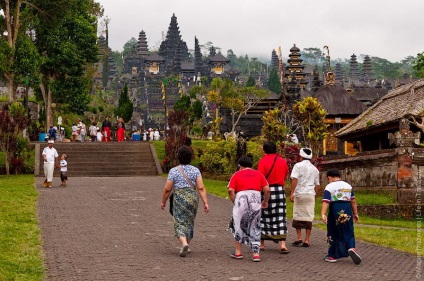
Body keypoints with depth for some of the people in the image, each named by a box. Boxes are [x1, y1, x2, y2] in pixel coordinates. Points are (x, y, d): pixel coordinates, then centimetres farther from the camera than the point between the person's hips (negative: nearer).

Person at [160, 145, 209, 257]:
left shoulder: (173, 171, -4)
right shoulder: (195, 170, 1)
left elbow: (167, 189, -3)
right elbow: (201, 188, -6)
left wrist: (163, 202, 11)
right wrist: (205, 203, -5)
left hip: (179, 199, -3)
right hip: (193, 198, 3)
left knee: (180, 223, -1)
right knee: (190, 222, 17)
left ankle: (184, 243, -25)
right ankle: (187, 245, 25)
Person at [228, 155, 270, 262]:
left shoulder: (237, 174, 10)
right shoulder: (259, 174, 16)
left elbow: (230, 190, -4)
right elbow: (267, 190, 6)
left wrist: (234, 202, 5)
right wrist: (265, 201, 19)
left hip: (241, 198, -2)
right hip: (256, 200, 2)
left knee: (238, 225, 16)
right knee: (255, 228, 12)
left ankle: (238, 252, 20)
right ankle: (256, 253, 5)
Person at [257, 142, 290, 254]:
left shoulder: (262, 162, -10)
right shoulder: (283, 161, 4)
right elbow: (286, 176, 16)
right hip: (280, 191, 3)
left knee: (263, 216, 11)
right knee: (280, 217, 3)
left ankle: (262, 243, 19)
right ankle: (282, 244, -7)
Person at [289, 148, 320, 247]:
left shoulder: (298, 165, 0)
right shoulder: (315, 169, 16)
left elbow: (295, 179, -13)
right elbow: (317, 185, 17)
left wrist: (292, 193, -15)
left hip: (299, 194, -3)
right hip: (310, 194, 3)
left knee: (297, 215, 6)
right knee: (309, 217, 3)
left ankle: (299, 237, 3)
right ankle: (307, 240, 1)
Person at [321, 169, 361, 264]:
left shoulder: (329, 187, -4)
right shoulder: (348, 186, 12)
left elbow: (326, 202, -16)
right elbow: (353, 201, 14)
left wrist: (323, 214, -25)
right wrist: (355, 213, 20)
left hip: (335, 211, -3)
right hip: (347, 211, 3)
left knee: (333, 233, 9)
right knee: (348, 232, 11)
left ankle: (332, 255, 13)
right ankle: (351, 248, -16)